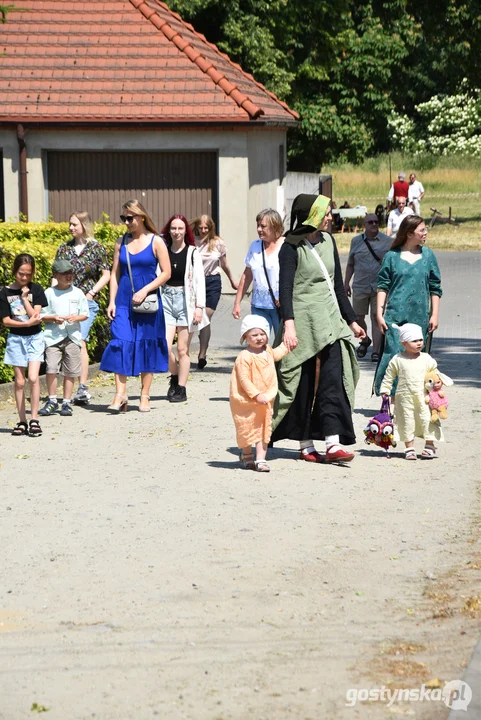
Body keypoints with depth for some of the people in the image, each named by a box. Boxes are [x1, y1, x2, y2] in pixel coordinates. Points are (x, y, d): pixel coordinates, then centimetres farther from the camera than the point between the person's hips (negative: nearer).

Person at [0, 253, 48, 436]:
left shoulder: (36, 290, -2)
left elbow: (35, 316, -11)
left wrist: (24, 298, -15)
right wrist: (27, 323, -17)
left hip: (35, 338, -1)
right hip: (15, 339, 1)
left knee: (33, 378, -14)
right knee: (19, 382, 4)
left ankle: (34, 420, -7)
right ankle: (22, 422, 10)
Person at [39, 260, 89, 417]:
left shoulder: (77, 292, 6)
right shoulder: (49, 293, 2)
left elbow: (85, 314, 8)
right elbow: (41, 315, 4)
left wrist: (75, 318, -12)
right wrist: (53, 318, -14)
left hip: (73, 336, 1)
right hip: (53, 337, -1)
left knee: (70, 372, 2)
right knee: (51, 368, -10)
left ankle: (66, 403, 11)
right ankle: (52, 401, 4)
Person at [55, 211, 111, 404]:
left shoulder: (96, 248, 2)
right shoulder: (64, 249, 12)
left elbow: (106, 275, 4)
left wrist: (91, 293, -6)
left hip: (86, 302, -4)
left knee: (80, 340, -17)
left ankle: (83, 388, -18)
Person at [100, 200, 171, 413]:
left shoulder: (155, 242, -2)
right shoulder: (121, 242, 7)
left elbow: (166, 272, -4)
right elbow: (115, 273, 9)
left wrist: (145, 290, -14)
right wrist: (112, 302, 0)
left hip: (148, 303, -2)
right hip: (124, 302, 2)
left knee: (147, 347, 3)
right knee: (120, 345, -8)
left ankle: (144, 397, 11)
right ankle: (120, 395, -7)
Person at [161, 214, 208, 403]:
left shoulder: (192, 253, 0)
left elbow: (199, 281, -1)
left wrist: (199, 307, -8)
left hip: (186, 300, -2)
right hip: (167, 299, 2)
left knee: (182, 349, 1)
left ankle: (181, 389, 10)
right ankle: (175, 376, 20)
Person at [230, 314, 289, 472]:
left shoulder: (267, 350, 5)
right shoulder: (245, 357, -19)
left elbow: (276, 354, 31)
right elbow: (244, 379, -22)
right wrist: (256, 395, -27)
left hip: (265, 400, 6)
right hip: (247, 401, -6)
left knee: (264, 429, 1)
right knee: (247, 429, 9)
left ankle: (260, 460, 1)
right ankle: (247, 456, 30)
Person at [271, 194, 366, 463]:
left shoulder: (328, 240, 12)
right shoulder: (292, 248, -7)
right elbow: (285, 288, -17)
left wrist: (351, 319, 20)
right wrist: (289, 324, -29)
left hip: (330, 321, 6)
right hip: (304, 321, -6)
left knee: (334, 381, -5)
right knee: (305, 385, 2)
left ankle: (333, 445, -10)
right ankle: (306, 446, 11)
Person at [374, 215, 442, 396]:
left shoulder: (428, 255, 8)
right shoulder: (392, 256, 1)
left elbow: (435, 288, 12)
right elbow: (382, 286, 3)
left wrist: (435, 314, 8)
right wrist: (379, 313, -3)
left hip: (419, 317, 3)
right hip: (395, 315, -3)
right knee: (393, 353, -10)